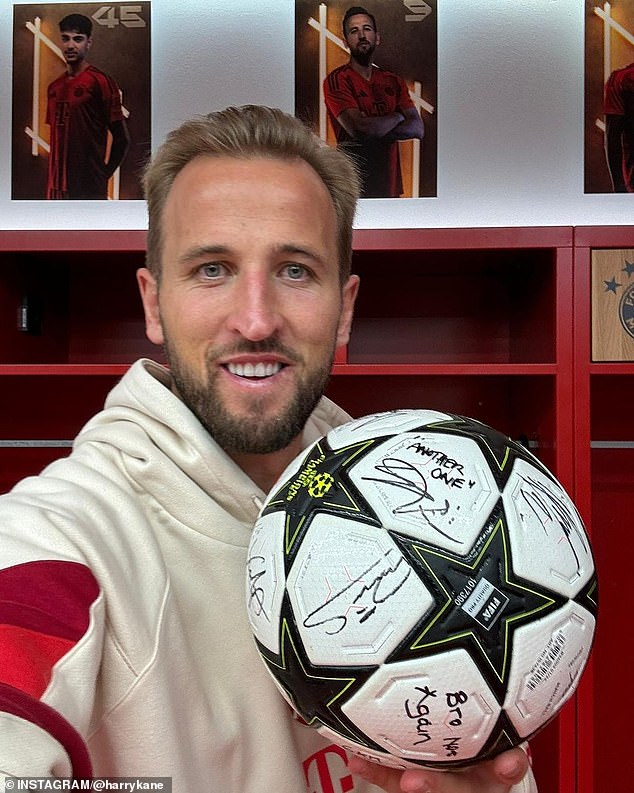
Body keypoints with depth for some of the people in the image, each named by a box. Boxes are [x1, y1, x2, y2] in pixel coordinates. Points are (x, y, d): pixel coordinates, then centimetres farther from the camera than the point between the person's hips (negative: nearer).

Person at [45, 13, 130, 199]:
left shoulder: (100, 82, -5)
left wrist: (102, 175, -5)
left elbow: (121, 138, -7)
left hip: (88, 190, -7)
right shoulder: (54, 87, 16)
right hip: (57, 186, 7)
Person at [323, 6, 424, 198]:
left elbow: (418, 129, 0)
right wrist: (398, 117, -4)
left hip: (390, 184, 5)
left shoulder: (394, 82, 11)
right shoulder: (337, 80, -7)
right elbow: (358, 128, -20)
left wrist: (376, 128, -15)